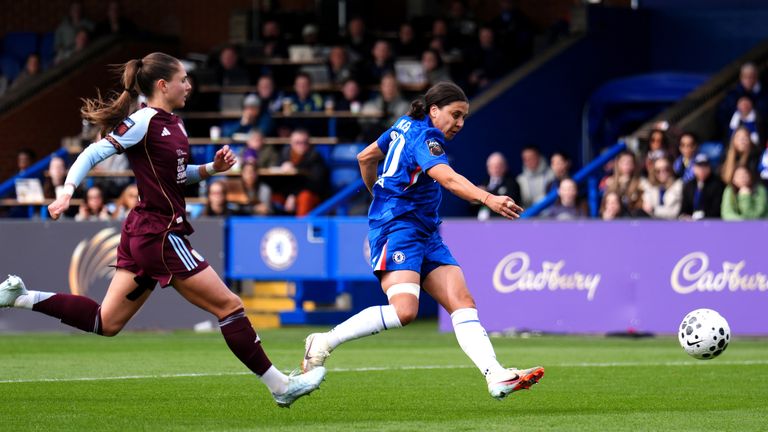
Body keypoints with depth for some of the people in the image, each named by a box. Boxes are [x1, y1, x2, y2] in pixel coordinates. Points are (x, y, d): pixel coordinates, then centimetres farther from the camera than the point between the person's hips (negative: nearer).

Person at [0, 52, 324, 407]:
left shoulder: (173, 124, 12)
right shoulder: (143, 122, -14)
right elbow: (93, 154, -16)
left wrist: (213, 168, 9)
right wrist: (67, 191, -29)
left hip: (142, 233, 10)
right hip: (160, 235, -10)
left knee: (106, 323, 13)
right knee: (228, 305, -3)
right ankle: (280, 386, 3)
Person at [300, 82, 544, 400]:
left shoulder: (405, 125, 17)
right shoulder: (424, 136, -12)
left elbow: (365, 157, 28)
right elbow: (446, 177, -31)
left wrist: (379, 195, 43)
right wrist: (487, 199, -45)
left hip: (426, 235, 11)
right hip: (398, 227, -11)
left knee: (462, 301, -5)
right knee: (404, 311, -26)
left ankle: (496, 377, -17)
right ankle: (324, 343, -11)